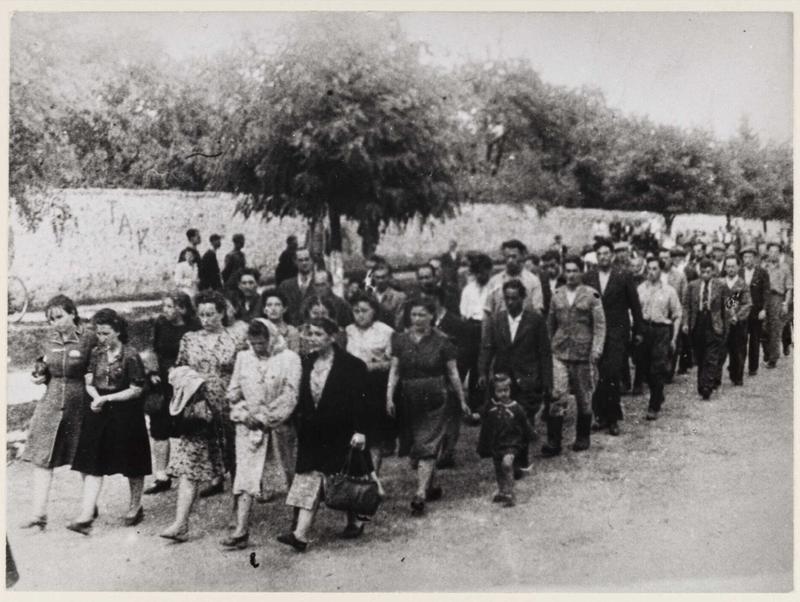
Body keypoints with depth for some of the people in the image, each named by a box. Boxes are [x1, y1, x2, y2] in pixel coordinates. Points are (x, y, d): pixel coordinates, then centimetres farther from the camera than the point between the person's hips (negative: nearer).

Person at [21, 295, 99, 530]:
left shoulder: (89, 339, -9)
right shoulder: (49, 340, 6)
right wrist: (40, 376, -2)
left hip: (80, 405, -4)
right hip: (51, 403, 4)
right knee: (41, 458, -3)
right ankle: (38, 514, 0)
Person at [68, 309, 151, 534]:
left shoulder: (130, 356, -12)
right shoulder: (96, 353, 5)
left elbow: (136, 390, -12)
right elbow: (89, 383, 9)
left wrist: (106, 398, -16)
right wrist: (96, 398, -12)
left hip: (125, 415, -4)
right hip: (99, 414, 5)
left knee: (132, 466, 9)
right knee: (93, 466, -2)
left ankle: (135, 507, 29)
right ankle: (86, 515, -3)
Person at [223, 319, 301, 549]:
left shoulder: (289, 358, -3)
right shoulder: (243, 357, 8)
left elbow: (290, 395, -10)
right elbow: (233, 392, 10)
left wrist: (264, 416, -14)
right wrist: (244, 414, -7)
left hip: (280, 425, -2)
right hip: (249, 426, 2)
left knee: (292, 473, 8)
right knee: (245, 476, -5)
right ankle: (241, 530, -7)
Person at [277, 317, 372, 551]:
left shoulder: (351, 365, -9)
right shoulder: (308, 362, 7)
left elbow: (359, 400, -12)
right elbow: (302, 398, 12)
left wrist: (359, 431, -16)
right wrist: (300, 423, 7)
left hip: (340, 433, -5)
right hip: (312, 434, 5)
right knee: (309, 479, 0)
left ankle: (355, 522, 26)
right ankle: (301, 534, 2)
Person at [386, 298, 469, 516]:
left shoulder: (441, 342, -3)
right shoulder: (401, 340, 4)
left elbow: (452, 373, 2)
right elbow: (394, 370, 2)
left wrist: (462, 400, 6)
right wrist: (389, 397, -9)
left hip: (433, 401, -4)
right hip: (408, 402, 4)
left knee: (426, 447, -9)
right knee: (414, 449, 9)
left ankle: (420, 495, -12)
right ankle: (432, 487, 27)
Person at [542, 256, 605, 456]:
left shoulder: (591, 295, -1)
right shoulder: (557, 295, 7)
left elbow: (600, 325, -3)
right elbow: (550, 324, 16)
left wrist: (596, 351, -11)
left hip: (583, 353, -2)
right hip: (560, 353, 2)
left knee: (584, 398, 9)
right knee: (557, 396, -7)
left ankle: (583, 438, 25)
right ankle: (553, 441, -6)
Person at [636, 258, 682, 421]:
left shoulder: (669, 290, 1)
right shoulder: (640, 289, 6)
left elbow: (677, 315, 4)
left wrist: (673, 338, -2)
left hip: (662, 330, -3)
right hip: (643, 329, 3)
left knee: (657, 370, -6)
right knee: (646, 369, 8)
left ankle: (654, 407, 2)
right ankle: (658, 397, 32)